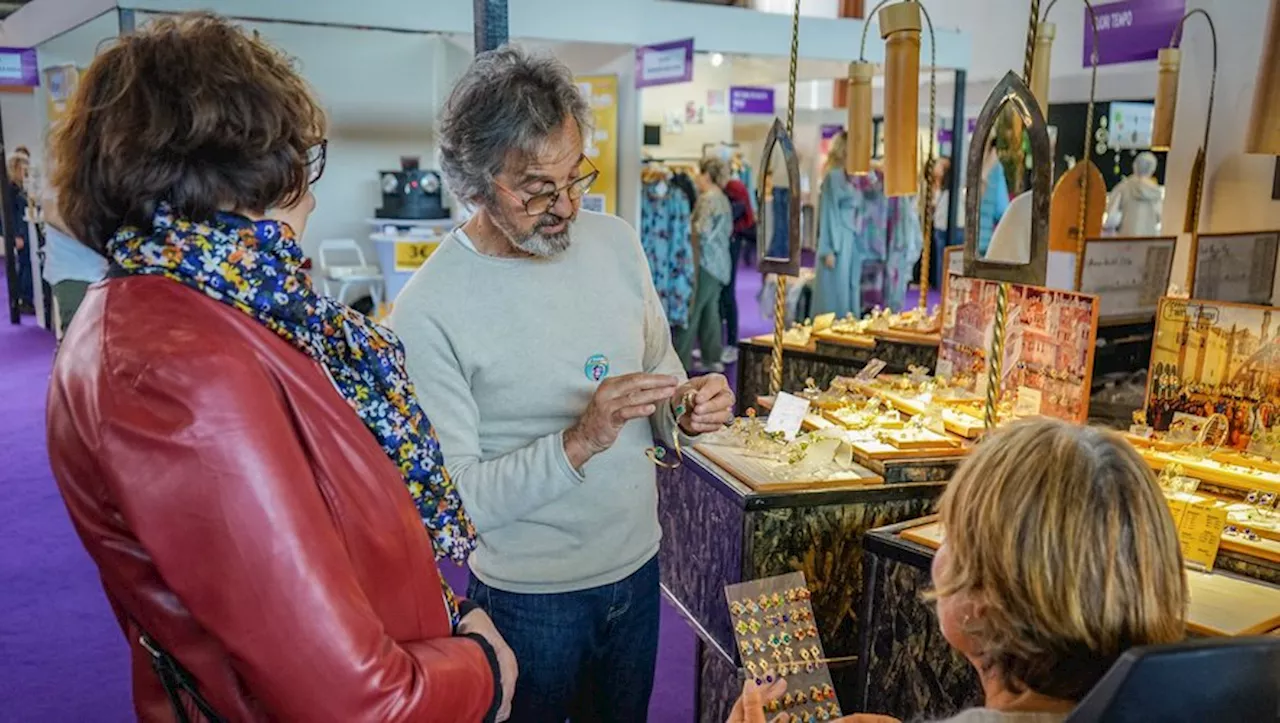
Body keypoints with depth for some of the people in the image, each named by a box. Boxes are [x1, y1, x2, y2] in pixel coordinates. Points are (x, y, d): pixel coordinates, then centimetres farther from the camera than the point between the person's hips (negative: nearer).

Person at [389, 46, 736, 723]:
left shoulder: (617, 241, -4)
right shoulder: (427, 311, -21)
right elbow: (457, 493, -20)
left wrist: (687, 409, -13)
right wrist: (578, 443, -32)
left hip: (637, 566, 5)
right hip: (529, 597, -5)